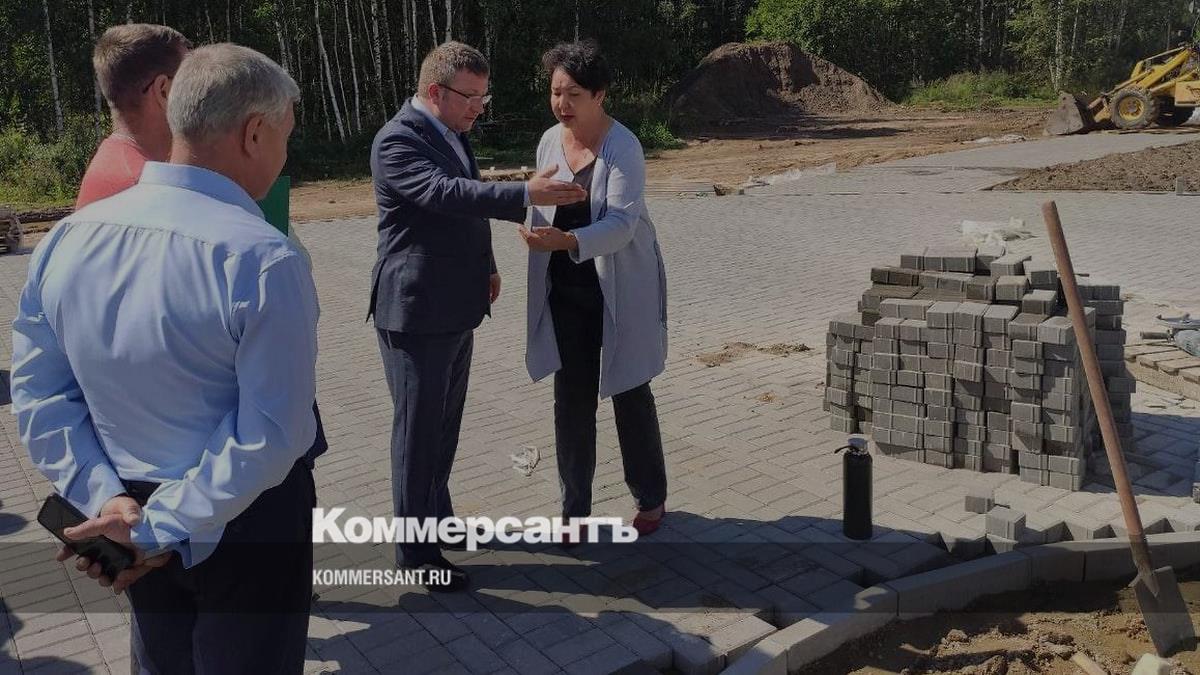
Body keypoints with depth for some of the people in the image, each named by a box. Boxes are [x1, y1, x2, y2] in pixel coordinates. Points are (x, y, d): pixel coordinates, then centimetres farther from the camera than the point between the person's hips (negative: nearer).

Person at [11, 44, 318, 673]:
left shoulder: (66, 239, -5)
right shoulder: (265, 258, -24)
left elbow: (39, 393, -1)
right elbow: (269, 435, -25)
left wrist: (104, 498, -5)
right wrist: (167, 527, -16)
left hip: (127, 508, 6)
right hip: (245, 525, -5)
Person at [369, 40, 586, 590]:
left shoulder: (451, 134, 12)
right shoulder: (397, 141, -17)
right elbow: (444, 193, -33)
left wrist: (484, 265, 15)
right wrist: (527, 194, -40)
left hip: (455, 308, 9)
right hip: (416, 313, -9)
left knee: (445, 423, 20)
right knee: (419, 431, 0)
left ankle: (437, 516, 37)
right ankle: (415, 549, 12)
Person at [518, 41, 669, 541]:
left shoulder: (623, 147, -16)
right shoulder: (549, 141, 2)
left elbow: (621, 223, -25)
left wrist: (567, 241, -41)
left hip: (621, 289, -4)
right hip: (566, 291, 5)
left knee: (630, 395, 8)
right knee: (571, 400, 7)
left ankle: (651, 499, 28)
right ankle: (575, 509, 21)